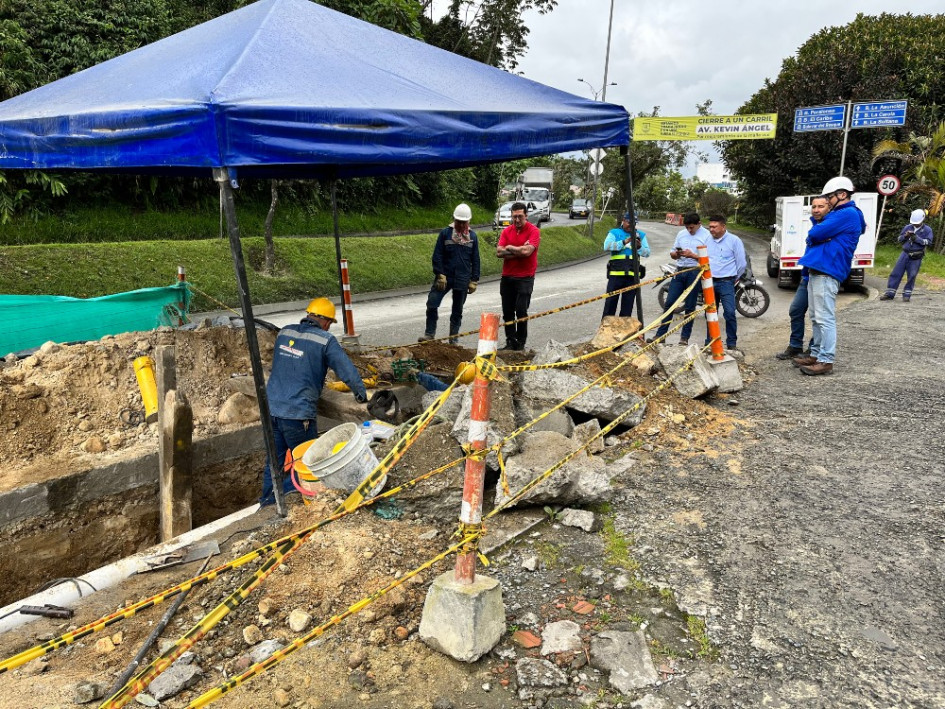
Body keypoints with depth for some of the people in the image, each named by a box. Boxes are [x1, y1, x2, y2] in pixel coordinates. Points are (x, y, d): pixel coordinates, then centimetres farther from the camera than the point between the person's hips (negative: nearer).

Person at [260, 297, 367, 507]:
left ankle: (267, 503, 30)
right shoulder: (325, 341, -8)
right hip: (298, 414, -6)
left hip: (271, 408, 6)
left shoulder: (284, 333, 11)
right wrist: (361, 394, 9)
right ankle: (276, 499, 5)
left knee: (274, 460, 20)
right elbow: (348, 370, -9)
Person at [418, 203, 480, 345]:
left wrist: (474, 281, 3)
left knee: (457, 311, 9)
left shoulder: (472, 236, 5)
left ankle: (453, 339, 19)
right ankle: (429, 333, 5)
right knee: (432, 304, -9)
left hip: (462, 280, 1)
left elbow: (475, 260, 7)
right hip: (444, 277, -1)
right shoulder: (445, 233, -2)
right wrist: (440, 275, -11)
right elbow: (437, 256, -4)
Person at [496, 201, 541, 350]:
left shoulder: (533, 231, -5)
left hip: (525, 278, -5)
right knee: (507, 312, 6)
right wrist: (519, 251, -11)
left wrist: (510, 248, -4)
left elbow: (527, 251, -19)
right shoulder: (506, 231, 8)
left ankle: (521, 343, 5)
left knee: (521, 311, -7)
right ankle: (510, 341, 15)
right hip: (507, 277, 5)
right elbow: (499, 252, -4)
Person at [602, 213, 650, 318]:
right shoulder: (614, 233, 7)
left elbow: (647, 253, 8)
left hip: (633, 275, 3)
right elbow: (607, 246, -11)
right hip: (616, 273, -2)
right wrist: (624, 242, -21)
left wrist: (639, 247, -13)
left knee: (628, 305, 8)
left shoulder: (640, 235, 15)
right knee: (610, 303, 0)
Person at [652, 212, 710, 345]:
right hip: (680, 271, 5)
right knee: (669, 303, 2)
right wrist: (676, 254, -5)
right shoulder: (681, 234, 14)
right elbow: (672, 254, 18)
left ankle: (685, 337, 11)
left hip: (695, 273, -5)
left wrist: (692, 255, -19)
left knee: (690, 307, 3)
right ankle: (660, 334, 5)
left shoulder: (707, 236, -2)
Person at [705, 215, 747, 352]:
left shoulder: (734, 240, -4)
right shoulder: (708, 241, 9)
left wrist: (734, 278, 6)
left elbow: (742, 263, -2)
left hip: (726, 282, -5)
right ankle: (709, 343, 20)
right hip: (710, 282, 5)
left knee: (729, 313, -12)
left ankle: (731, 343, -2)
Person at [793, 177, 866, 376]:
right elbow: (815, 235, 22)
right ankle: (816, 354, 22)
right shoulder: (838, 214, 23)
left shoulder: (848, 214, -10)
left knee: (825, 318, -9)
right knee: (816, 318, 14)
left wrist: (813, 234, 6)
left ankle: (826, 361, -7)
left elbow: (816, 233, -15)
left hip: (827, 273, -10)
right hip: (817, 271, 10)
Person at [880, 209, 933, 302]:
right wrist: (905, 236, -9)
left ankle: (907, 295, 11)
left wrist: (916, 238, -20)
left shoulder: (927, 230, 1)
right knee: (896, 273, -2)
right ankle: (890, 294, 2)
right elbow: (899, 239, 11)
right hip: (905, 254, 3)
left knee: (911, 276, 0)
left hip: (916, 257, -3)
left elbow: (928, 241, -10)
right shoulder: (908, 227, 9)